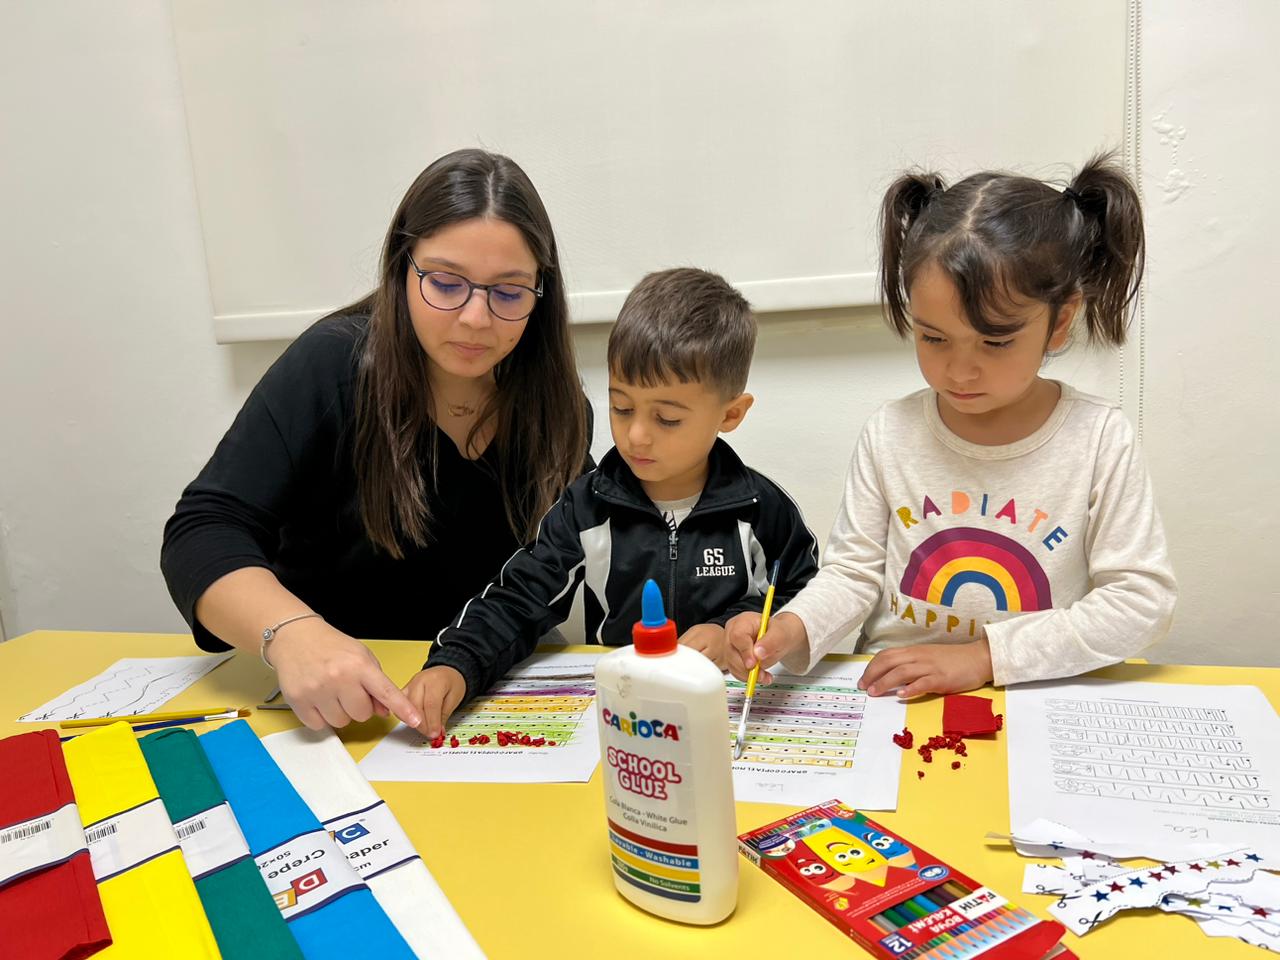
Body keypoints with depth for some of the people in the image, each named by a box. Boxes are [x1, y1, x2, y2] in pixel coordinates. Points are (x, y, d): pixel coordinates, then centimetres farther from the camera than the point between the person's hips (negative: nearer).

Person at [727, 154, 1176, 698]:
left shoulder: (1098, 439, -7)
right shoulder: (890, 434, -3)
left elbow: (1143, 598, -6)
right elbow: (854, 571, 1)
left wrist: (985, 655, -12)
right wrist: (793, 630, -20)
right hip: (887, 698, 1)